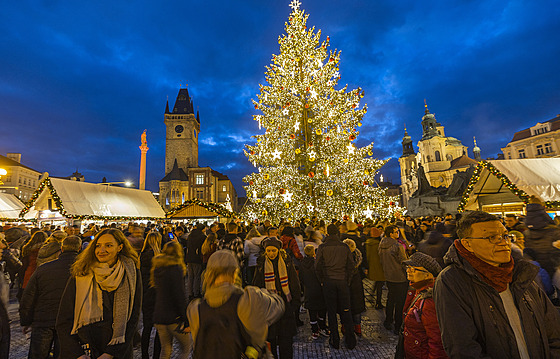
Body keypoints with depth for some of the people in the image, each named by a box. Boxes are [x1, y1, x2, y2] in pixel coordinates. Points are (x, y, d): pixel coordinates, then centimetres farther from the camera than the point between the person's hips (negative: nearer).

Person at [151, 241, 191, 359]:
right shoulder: (176, 268, -17)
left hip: (159, 317, 7)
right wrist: (186, 322, -14)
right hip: (174, 318, -7)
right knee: (186, 348, 13)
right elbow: (180, 297, -20)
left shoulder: (157, 268, 5)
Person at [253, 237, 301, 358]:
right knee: (269, 338, 9)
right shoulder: (261, 263, 1)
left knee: (286, 339, 7)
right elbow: (256, 286, 9)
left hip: (285, 304, 0)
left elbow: (295, 283, 5)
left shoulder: (287, 262, -1)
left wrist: (296, 301, 0)